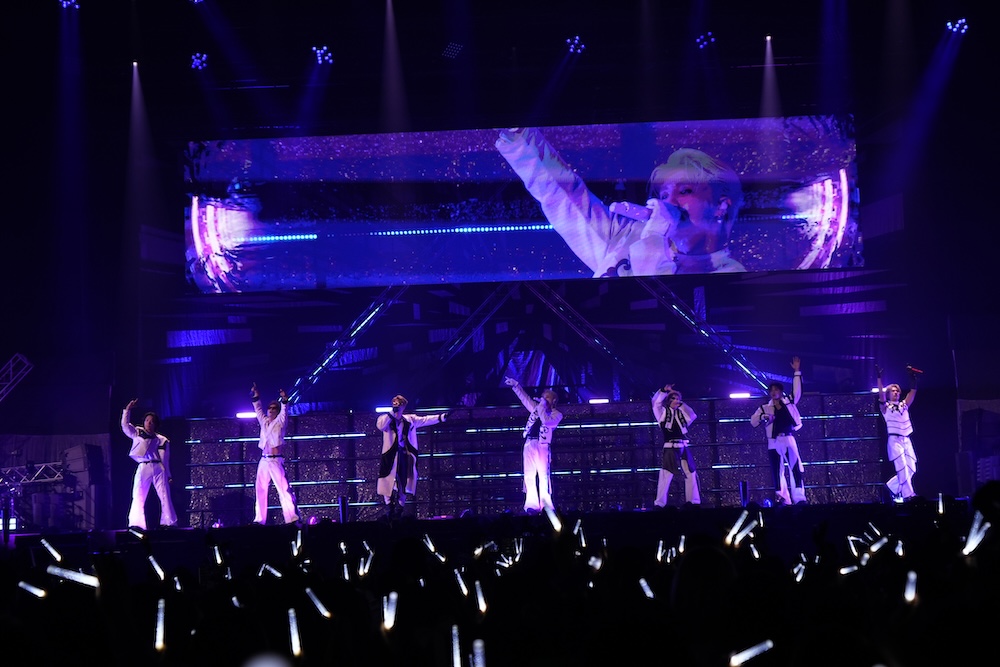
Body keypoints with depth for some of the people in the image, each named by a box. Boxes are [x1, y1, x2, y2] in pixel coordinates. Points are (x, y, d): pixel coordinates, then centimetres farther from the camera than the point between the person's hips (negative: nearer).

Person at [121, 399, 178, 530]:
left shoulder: (162, 440, 18)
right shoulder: (137, 433, 18)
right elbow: (125, 425, 7)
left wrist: (169, 476, 14)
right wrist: (128, 410, -1)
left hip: (159, 468, 1)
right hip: (143, 468, -1)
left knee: (165, 496, -7)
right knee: (138, 497, -9)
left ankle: (169, 523, -6)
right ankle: (135, 525, -10)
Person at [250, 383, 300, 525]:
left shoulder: (280, 422, 4)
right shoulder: (264, 421, 18)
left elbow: (284, 412, -11)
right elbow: (258, 409, 26)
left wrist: (284, 400, -27)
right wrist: (255, 396, 20)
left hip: (276, 460, -7)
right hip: (263, 460, 7)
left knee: (284, 489, -13)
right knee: (260, 491, 4)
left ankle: (292, 519, -20)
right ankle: (259, 520, 6)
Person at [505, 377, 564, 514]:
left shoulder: (556, 414, 7)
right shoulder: (537, 408, 23)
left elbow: (546, 421, -11)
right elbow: (525, 398, 28)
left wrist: (542, 406, -3)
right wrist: (516, 385, 24)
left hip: (542, 445, -5)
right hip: (529, 444, 5)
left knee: (544, 476, -10)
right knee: (529, 476, -5)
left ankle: (546, 506, -10)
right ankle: (532, 506, -10)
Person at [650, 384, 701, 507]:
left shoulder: (681, 413, 19)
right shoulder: (663, 412, 8)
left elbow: (692, 416, 6)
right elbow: (656, 402, -5)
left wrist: (681, 404, 8)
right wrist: (664, 391, -7)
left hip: (683, 448, 5)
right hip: (670, 448, -5)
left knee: (691, 474, 5)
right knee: (665, 476, -10)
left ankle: (693, 501, 12)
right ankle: (659, 503, -11)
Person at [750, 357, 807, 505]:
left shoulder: (789, 402, 10)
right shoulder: (765, 408, 11)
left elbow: (797, 389, 2)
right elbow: (753, 421, 6)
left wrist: (797, 372, -4)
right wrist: (763, 417, -14)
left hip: (788, 440, -2)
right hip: (773, 442, 2)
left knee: (795, 468, -10)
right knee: (777, 471, 1)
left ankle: (799, 498, -13)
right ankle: (782, 499, 6)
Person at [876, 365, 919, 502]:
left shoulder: (904, 405, 18)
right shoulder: (885, 407, 5)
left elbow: (913, 392, 11)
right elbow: (881, 395, -11)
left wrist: (913, 378, 2)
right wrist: (879, 378, -19)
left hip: (906, 440, 6)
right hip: (894, 440, -6)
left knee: (911, 468, 2)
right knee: (902, 467, -15)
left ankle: (892, 486, 20)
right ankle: (908, 494, -17)